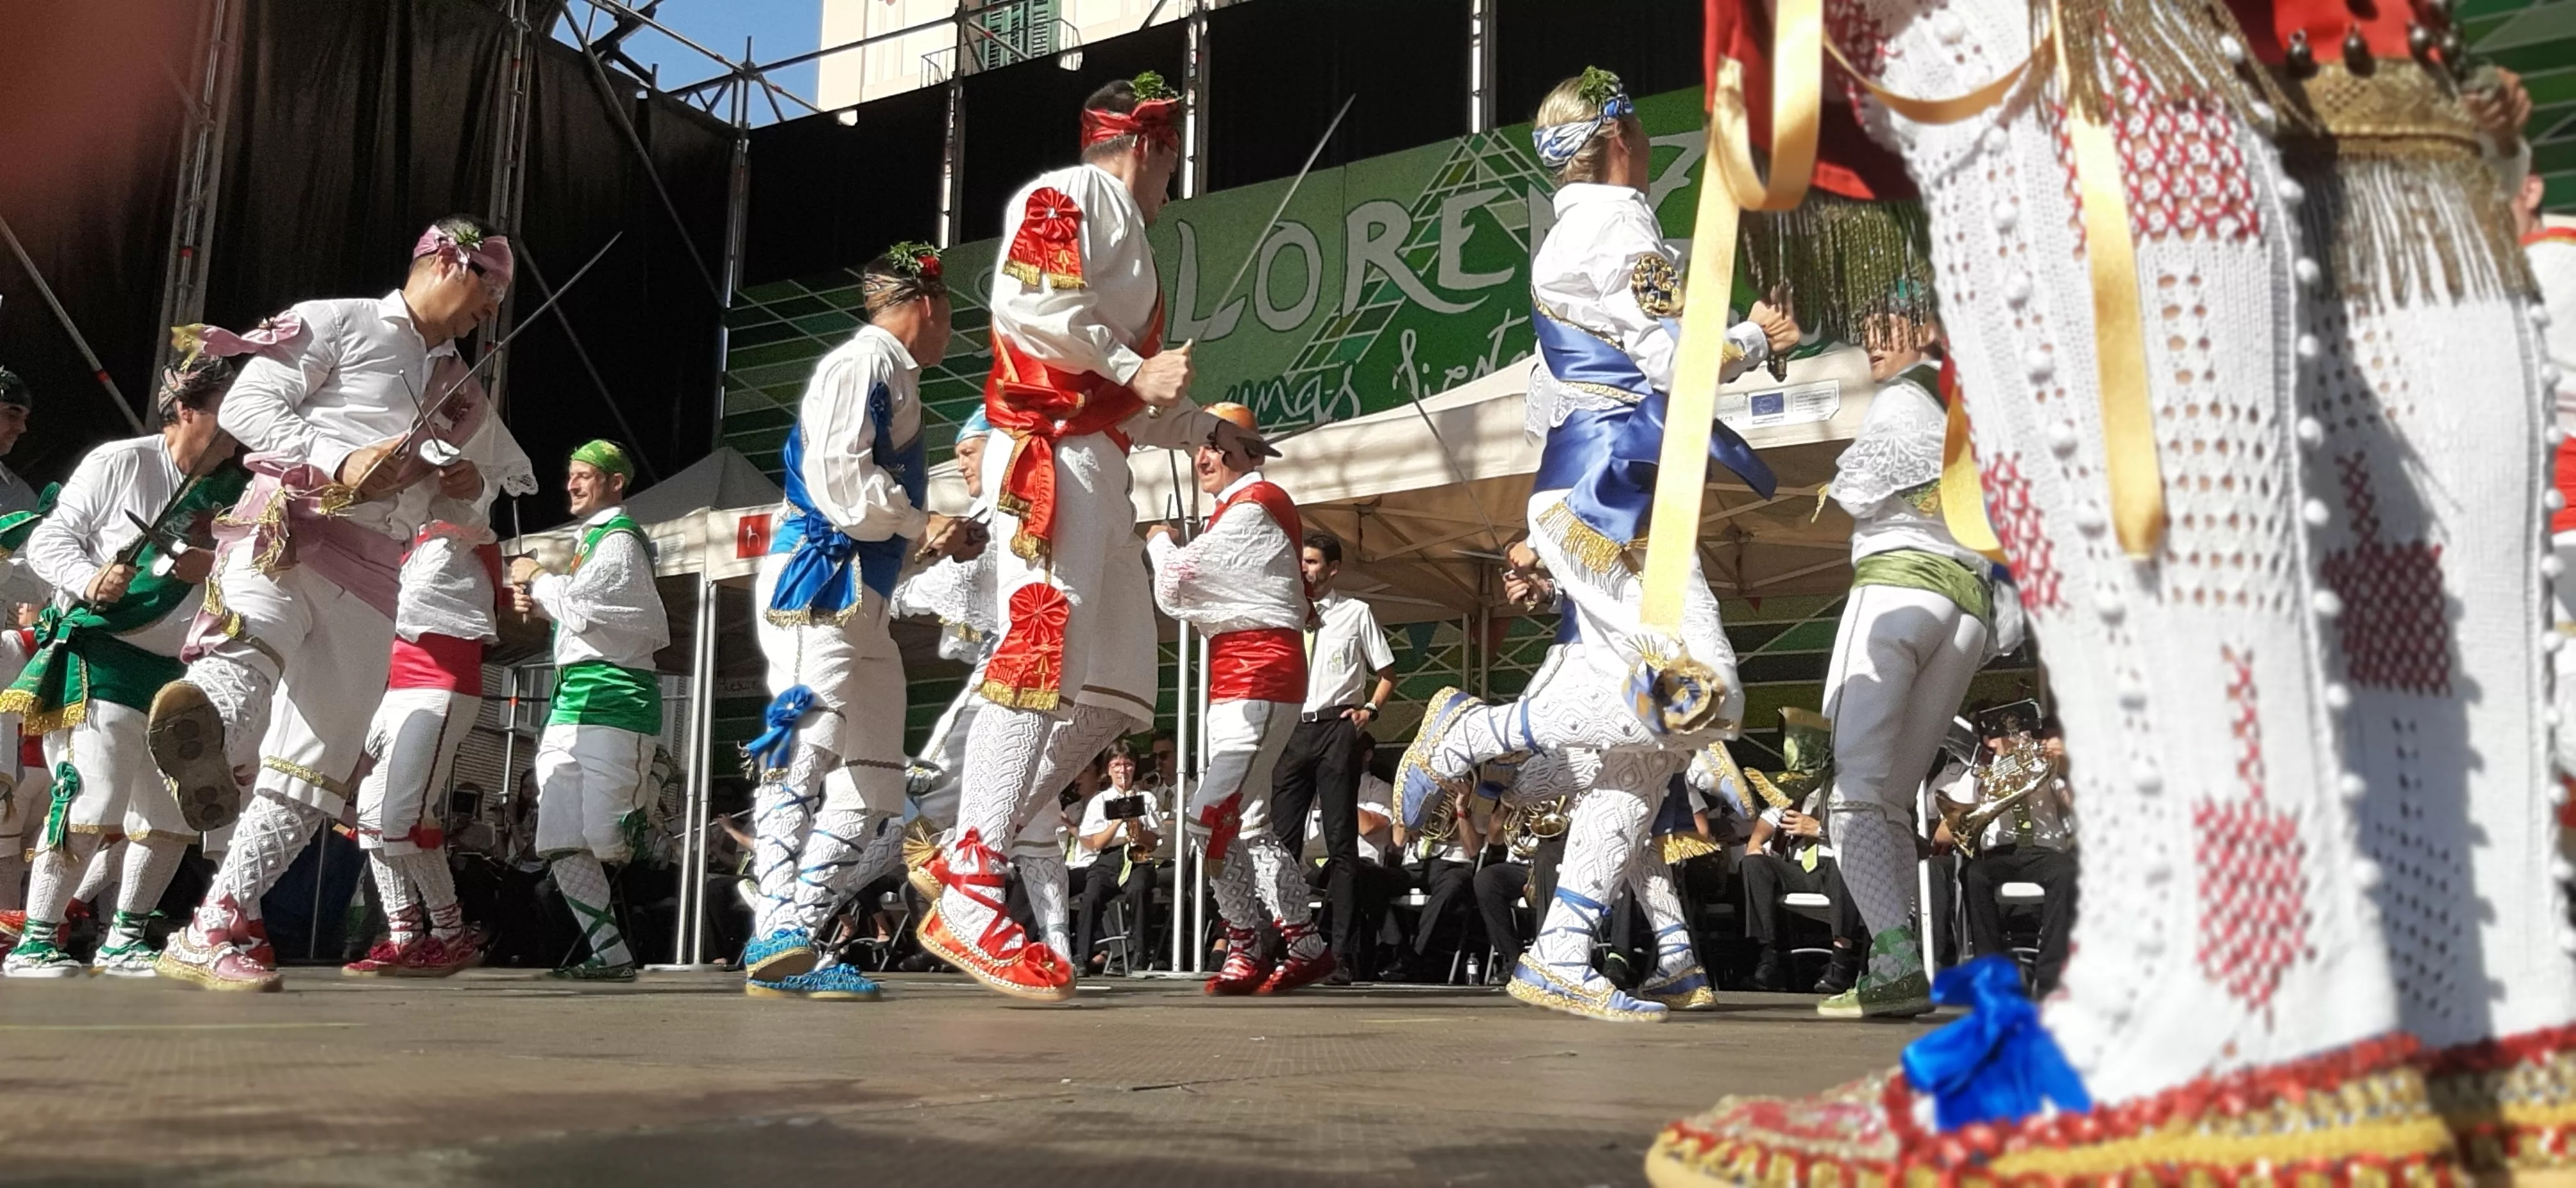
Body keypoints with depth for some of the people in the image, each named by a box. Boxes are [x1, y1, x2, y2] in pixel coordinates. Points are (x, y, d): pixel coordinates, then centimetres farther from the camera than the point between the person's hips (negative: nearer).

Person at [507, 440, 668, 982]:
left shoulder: (620, 539, -6)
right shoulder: (590, 537, 23)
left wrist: (538, 579, 1)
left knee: (605, 841, -17)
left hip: (614, 700, -9)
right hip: (570, 705, 10)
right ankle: (610, 954, 2)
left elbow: (577, 605, -16)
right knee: (561, 846, 1)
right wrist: (539, 603, 10)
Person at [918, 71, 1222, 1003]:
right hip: (1050, 457, -10)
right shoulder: (1070, 193, 1)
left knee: (1116, 689, 6)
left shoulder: (1122, 231, 31)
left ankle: (964, 847, 5)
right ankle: (965, 900, -24)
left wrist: (1210, 429, 44)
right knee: (1041, 656, -21)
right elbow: (1028, 301, -19)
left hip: (1096, 469, 10)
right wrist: (1139, 371, -13)